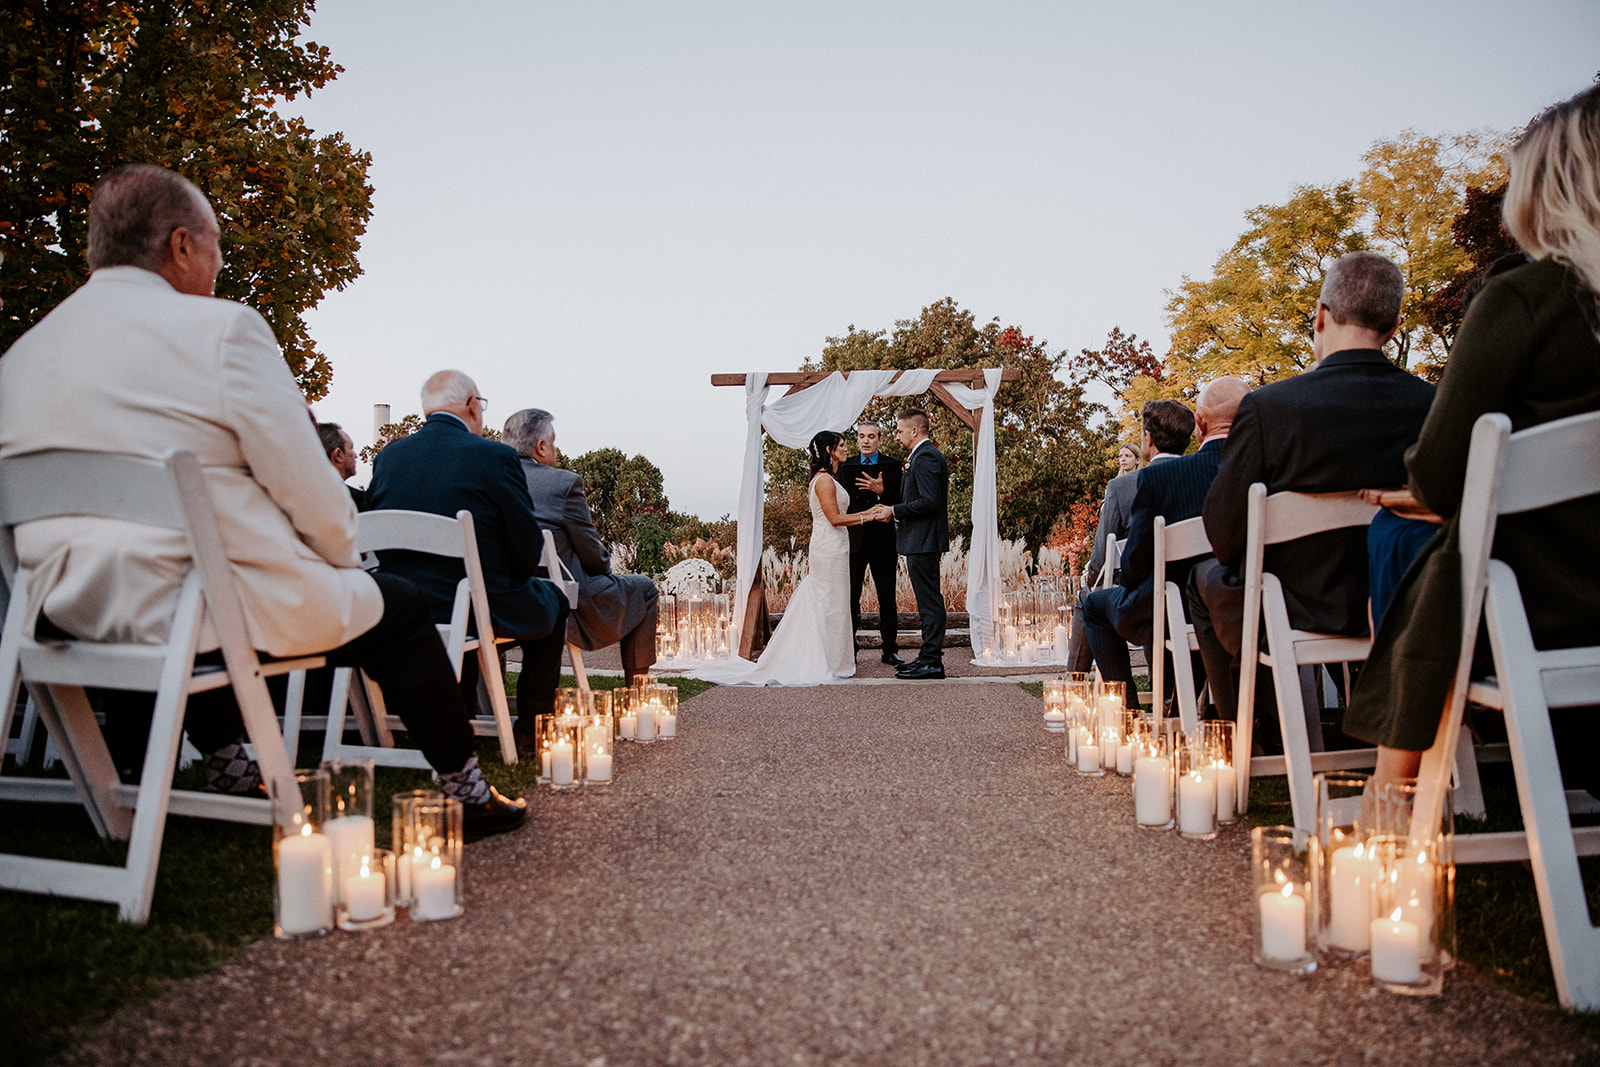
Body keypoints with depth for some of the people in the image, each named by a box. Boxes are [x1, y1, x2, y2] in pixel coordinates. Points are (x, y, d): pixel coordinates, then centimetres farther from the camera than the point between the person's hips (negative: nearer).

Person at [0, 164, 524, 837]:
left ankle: (225, 767, 45)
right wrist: (342, 561, 8)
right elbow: (313, 495, -12)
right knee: (397, 608, 13)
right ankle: (466, 791, 22)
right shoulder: (221, 327, -11)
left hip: (72, 612, 8)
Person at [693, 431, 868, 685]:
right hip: (830, 549, -10)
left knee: (818, 605, 11)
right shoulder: (824, 480, -14)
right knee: (831, 605, -5)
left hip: (832, 548, 10)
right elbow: (835, 518, -18)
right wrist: (866, 517, -11)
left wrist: (865, 512, 15)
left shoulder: (826, 479, 18)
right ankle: (828, 663, 0)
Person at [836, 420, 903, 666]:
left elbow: (899, 502, -3)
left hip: (882, 541, -2)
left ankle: (890, 651, 10)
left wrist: (881, 491, -20)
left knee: (887, 599, 2)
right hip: (854, 541, 2)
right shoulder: (846, 466, 12)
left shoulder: (891, 467, 5)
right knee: (850, 597, 1)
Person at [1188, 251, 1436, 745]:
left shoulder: (1265, 407, -21)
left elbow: (1223, 531, -14)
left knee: (1207, 578, 27)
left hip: (1298, 613, -4)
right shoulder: (1433, 404, -11)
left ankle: (1254, 739, 33)